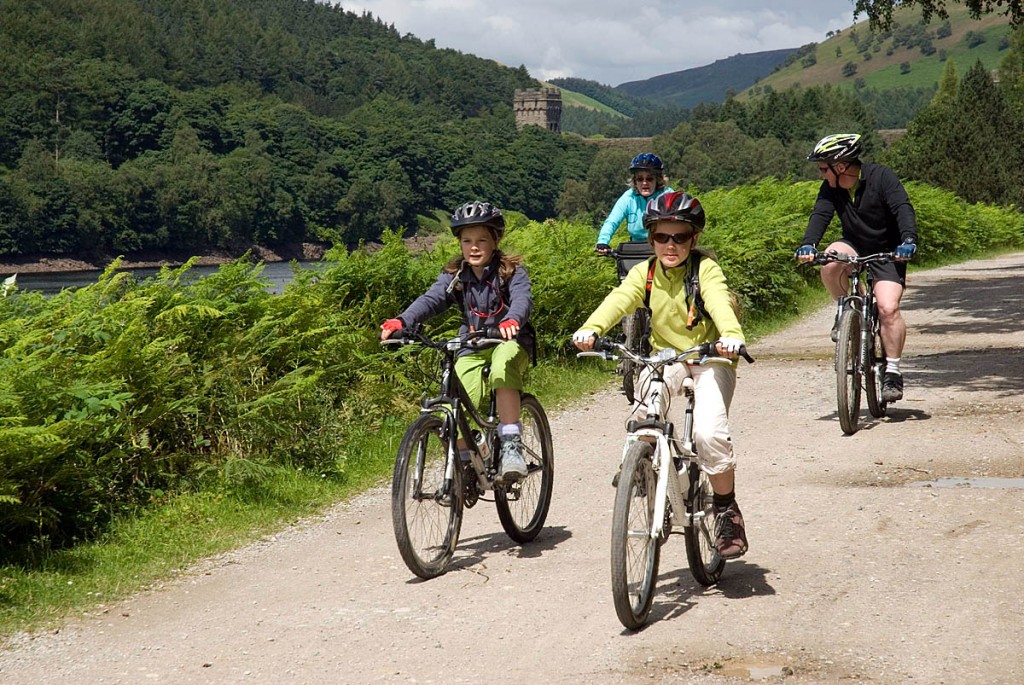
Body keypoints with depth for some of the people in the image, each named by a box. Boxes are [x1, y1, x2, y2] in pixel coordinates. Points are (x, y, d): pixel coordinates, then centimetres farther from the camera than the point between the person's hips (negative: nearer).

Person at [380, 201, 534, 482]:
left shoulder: (511, 271, -8)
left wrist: (512, 320, -52)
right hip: (472, 346, 3)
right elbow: (431, 299, -16)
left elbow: (522, 298, -27)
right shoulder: (455, 275, 0)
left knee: (502, 367, -39)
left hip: (510, 341, -3)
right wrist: (402, 321, -36)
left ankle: (511, 444, -33)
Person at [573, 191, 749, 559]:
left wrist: (731, 334, -53)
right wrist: (590, 329, -41)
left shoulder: (705, 269, -11)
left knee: (708, 433, -23)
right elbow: (619, 300, -20)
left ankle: (728, 510, 0)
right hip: (666, 355, 3)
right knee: (644, 417, -25)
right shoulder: (645, 273, -2)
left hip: (710, 358, -3)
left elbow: (719, 300, -31)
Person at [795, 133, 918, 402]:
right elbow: (820, 215, -19)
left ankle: (893, 371, -10)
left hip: (886, 253, -4)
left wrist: (908, 241, -45)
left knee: (888, 308, -21)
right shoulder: (831, 188, -6)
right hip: (854, 246, 4)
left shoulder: (882, 177, -18)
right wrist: (808, 245, -39)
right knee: (830, 264, -32)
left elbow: (903, 209, -28)